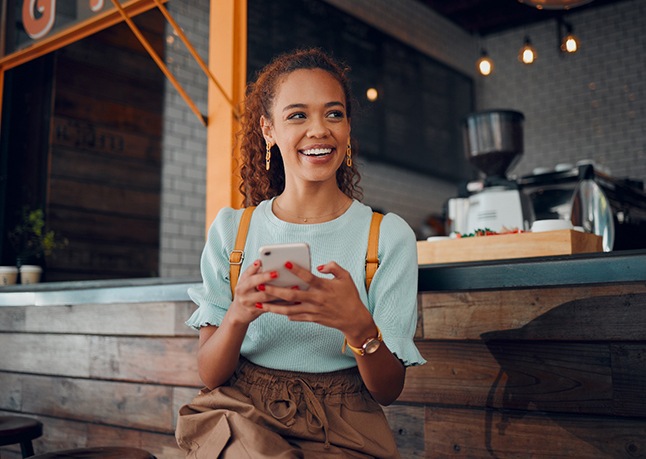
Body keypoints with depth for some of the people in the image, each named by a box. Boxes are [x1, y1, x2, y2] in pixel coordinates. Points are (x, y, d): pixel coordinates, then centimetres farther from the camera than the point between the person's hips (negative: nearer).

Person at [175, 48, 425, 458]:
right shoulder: (230, 230, 1)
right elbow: (210, 376, -1)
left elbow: (389, 390, -5)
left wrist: (358, 325, -26)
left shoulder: (389, 235, -3)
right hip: (239, 415, 0)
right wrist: (238, 315, -22)